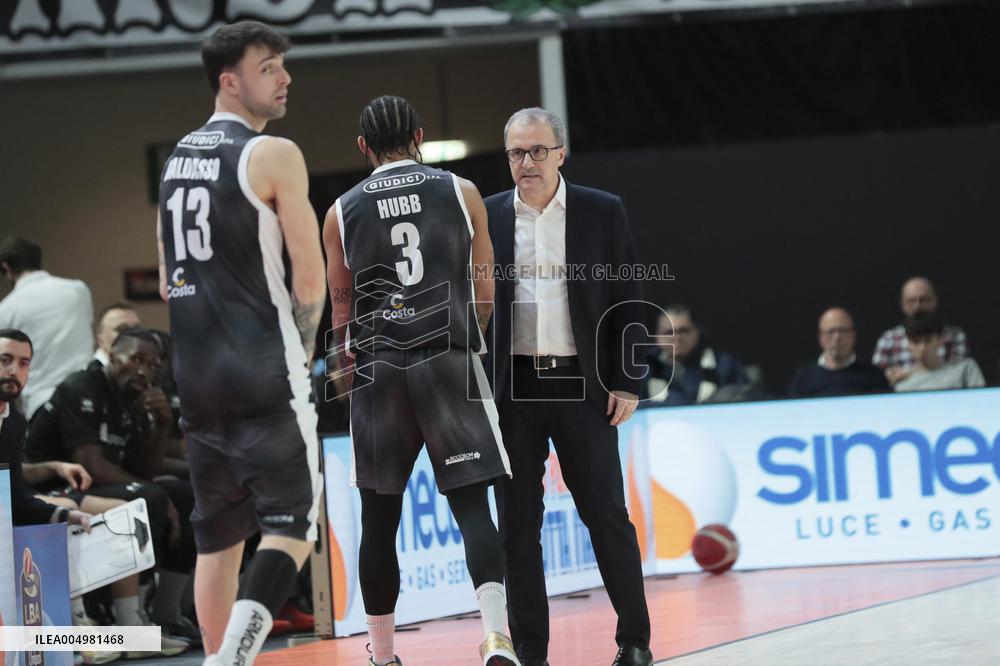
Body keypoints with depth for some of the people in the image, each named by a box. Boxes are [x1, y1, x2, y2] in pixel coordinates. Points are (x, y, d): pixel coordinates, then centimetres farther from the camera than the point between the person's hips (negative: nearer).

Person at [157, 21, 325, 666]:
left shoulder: (176, 159, 14)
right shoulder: (273, 155, -9)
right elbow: (310, 282, -10)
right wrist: (302, 352, 6)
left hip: (197, 374, 7)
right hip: (267, 378, -7)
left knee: (219, 534, 14)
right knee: (291, 522, -3)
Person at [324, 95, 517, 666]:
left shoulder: (343, 212, 7)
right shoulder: (460, 192, 5)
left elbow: (342, 308, 11)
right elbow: (484, 287, 9)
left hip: (376, 367, 1)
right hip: (449, 361, -1)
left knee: (380, 518, 10)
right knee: (472, 505, -2)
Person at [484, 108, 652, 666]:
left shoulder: (603, 213, 3)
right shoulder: (487, 218, 6)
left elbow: (629, 302, 3)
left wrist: (628, 383, -3)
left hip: (582, 386, -1)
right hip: (513, 388, 1)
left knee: (607, 515, 2)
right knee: (518, 524, 3)